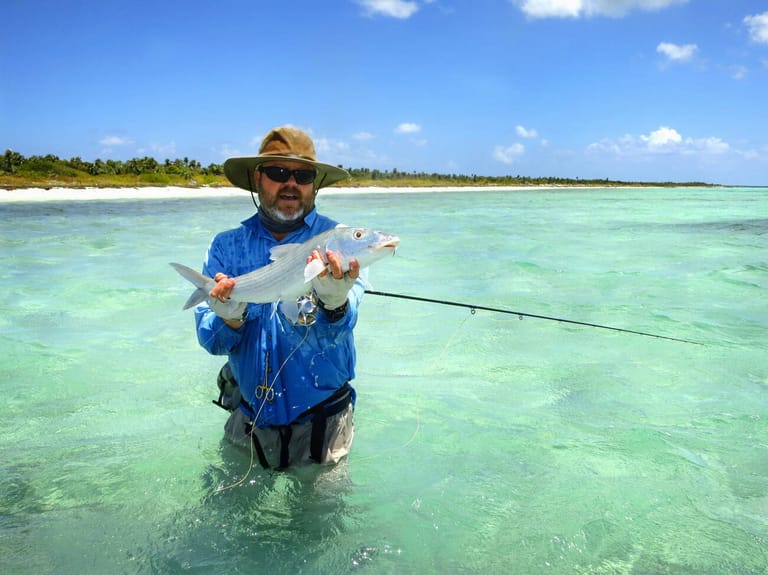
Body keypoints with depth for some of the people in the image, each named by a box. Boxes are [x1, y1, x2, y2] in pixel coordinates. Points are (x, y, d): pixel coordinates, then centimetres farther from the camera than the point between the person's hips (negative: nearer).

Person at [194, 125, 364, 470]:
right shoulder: (226, 246, -4)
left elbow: (336, 334, -24)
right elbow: (210, 342, -8)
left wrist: (335, 302, -46)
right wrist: (230, 320, -30)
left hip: (321, 423, -2)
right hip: (248, 419, 3)